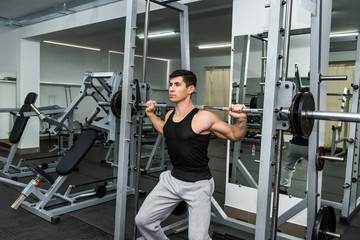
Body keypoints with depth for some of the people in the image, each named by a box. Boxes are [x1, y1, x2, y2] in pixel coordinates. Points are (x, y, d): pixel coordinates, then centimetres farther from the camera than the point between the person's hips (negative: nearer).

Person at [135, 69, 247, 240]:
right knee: (142, 220, 9)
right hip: (172, 179, 7)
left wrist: (241, 119, -27)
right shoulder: (169, 115, 2)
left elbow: (235, 136, -9)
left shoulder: (203, 118, -18)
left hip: (197, 185, -6)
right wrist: (150, 114, 23)